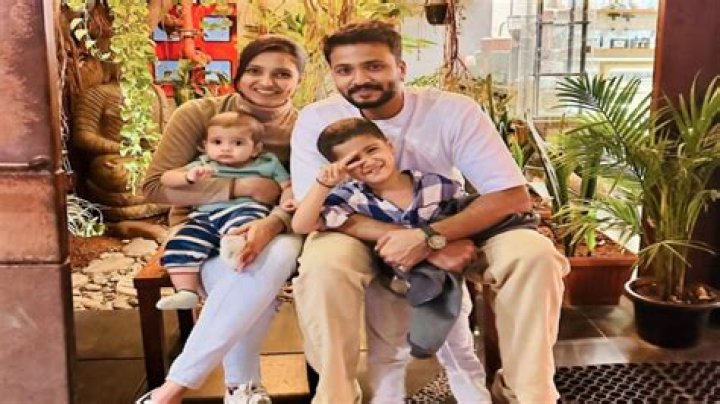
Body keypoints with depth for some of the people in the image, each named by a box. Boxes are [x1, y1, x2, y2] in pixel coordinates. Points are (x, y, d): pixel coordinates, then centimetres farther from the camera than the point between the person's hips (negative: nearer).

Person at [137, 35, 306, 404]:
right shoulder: (198, 114, -6)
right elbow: (155, 186, -11)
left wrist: (273, 223, -34)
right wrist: (238, 187, -20)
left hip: (268, 231, 2)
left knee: (277, 258, -36)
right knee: (243, 276, -36)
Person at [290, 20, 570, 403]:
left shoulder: (454, 111, -17)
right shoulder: (316, 119, -16)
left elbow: (514, 197, -20)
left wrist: (427, 238, -35)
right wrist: (425, 244, -31)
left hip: (451, 227, 1)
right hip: (362, 237, 0)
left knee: (534, 253, -25)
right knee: (322, 263, -34)